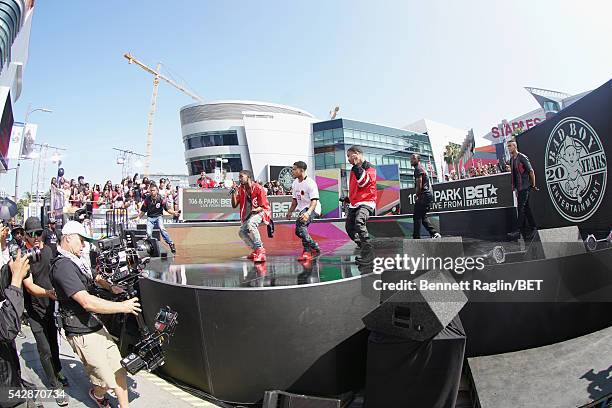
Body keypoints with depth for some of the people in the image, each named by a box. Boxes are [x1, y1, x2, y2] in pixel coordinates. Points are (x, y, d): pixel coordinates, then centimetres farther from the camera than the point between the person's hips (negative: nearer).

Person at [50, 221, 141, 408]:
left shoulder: (76, 262, 11)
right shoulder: (63, 265, -20)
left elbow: (95, 278, 29)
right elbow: (87, 303, -28)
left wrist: (111, 287, 8)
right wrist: (123, 306, -23)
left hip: (97, 327, 9)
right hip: (83, 335, -9)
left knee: (119, 370, 11)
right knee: (107, 380, 7)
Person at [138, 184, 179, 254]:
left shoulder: (161, 199, -9)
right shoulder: (147, 199, -4)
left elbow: (167, 208, -11)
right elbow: (143, 211, 9)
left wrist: (173, 212, -29)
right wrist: (138, 218, 8)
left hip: (159, 217, -2)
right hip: (150, 218, 2)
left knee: (162, 229, -29)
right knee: (149, 234, -13)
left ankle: (171, 244, -24)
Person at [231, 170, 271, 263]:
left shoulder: (258, 188, -16)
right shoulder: (241, 189, 2)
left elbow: (263, 206, -14)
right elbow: (234, 205, 2)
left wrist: (255, 210, -33)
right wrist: (234, 193, -12)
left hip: (261, 212, -8)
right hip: (248, 215, 8)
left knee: (250, 224, -34)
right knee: (242, 232, 3)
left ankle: (260, 249, -28)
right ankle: (256, 249, 20)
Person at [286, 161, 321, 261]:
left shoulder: (310, 183, -18)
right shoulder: (295, 183, 7)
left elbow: (314, 200, -25)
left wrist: (308, 213, -38)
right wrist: (290, 211, 17)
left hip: (312, 208, -9)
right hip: (302, 209, 9)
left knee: (300, 224, -30)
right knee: (298, 231, 11)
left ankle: (307, 251, -23)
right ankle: (315, 248, 30)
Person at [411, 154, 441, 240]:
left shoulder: (418, 169, -9)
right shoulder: (423, 168, 22)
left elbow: (419, 185, -17)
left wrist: (417, 196, -10)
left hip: (424, 196, -10)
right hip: (429, 195, 10)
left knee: (417, 216, -6)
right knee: (423, 216, 16)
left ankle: (416, 237, -5)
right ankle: (434, 233, 10)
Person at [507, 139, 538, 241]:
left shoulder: (522, 158, -11)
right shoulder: (511, 159, 13)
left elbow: (531, 171, -11)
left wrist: (533, 185, -7)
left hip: (524, 187, -8)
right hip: (518, 187, 8)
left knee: (521, 208, -10)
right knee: (526, 208, 12)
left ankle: (517, 230, -11)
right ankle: (533, 227, 20)